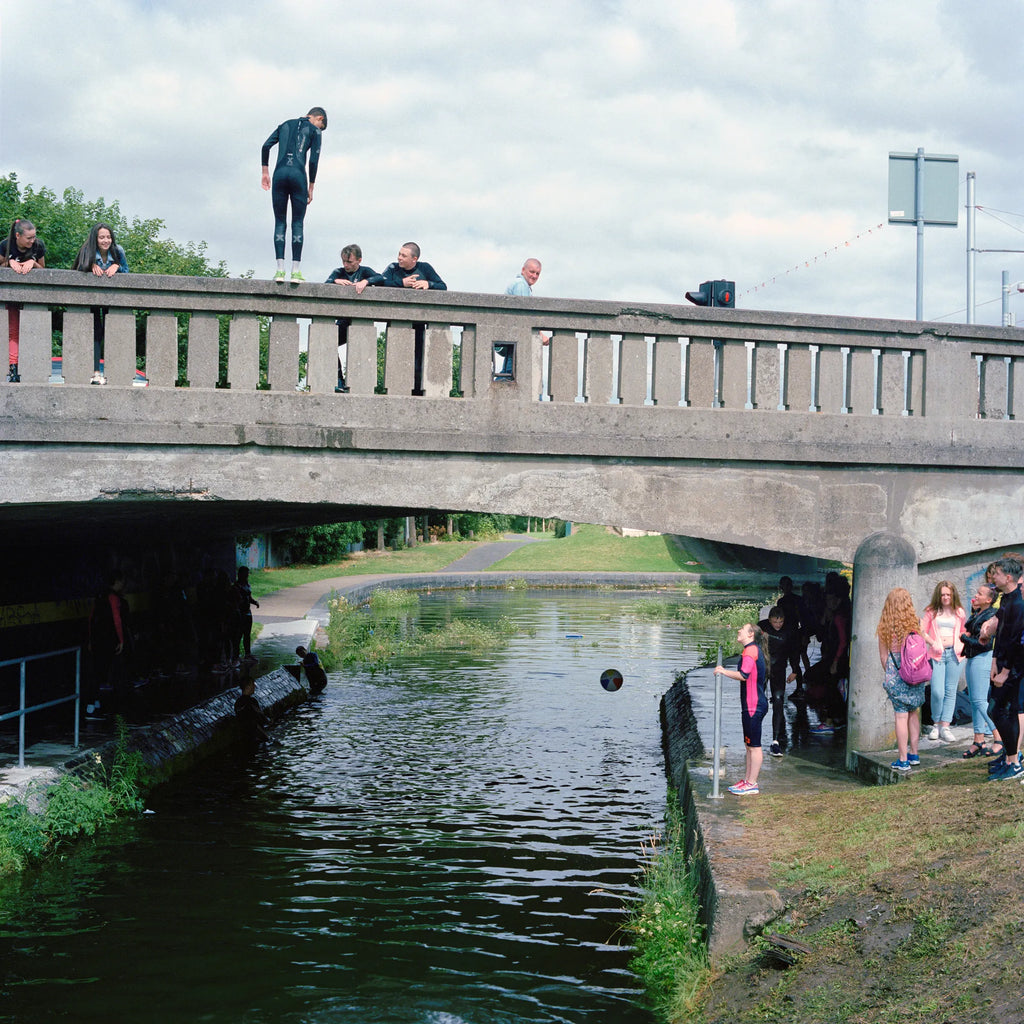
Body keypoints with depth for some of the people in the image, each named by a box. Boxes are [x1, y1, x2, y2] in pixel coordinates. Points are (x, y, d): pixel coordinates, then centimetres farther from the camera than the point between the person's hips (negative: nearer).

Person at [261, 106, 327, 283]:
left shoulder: (285, 125, 21)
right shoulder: (314, 131, 9)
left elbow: (266, 146, 10)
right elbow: (313, 161, 0)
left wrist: (265, 172, 14)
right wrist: (311, 188, 6)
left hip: (280, 174, 3)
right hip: (298, 175, -3)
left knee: (280, 222, 5)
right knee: (297, 223, 4)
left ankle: (280, 270, -5)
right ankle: (296, 271, -2)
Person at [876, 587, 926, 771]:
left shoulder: (885, 627, -6)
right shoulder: (915, 622, -1)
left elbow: (883, 656, -1)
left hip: (896, 673, -3)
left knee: (901, 715, -1)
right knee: (913, 713, 15)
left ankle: (903, 760, 0)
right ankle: (914, 754, 22)